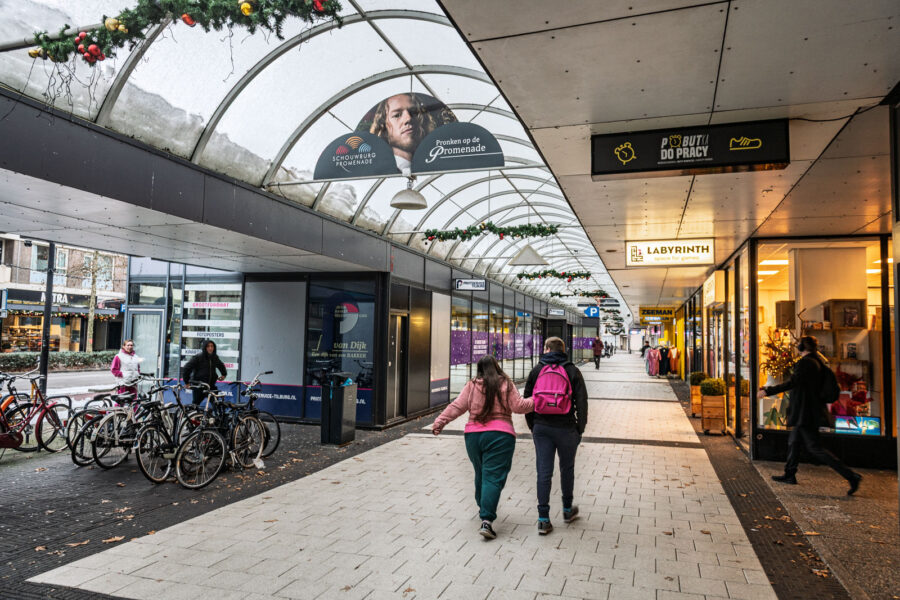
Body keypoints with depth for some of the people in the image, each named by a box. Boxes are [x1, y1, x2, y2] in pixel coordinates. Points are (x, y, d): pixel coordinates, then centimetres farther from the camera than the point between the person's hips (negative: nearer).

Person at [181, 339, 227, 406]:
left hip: (211, 386, 4)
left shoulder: (215, 357, 7)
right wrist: (187, 382, -6)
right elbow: (186, 369, -8)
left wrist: (224, 374, 18)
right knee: (195, 403, 5)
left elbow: (221, 365, 30)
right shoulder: (197, 357, -9)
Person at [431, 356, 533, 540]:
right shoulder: (506, 384, 0)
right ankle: (487, 519, -16)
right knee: (493, 477, -5)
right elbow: (518, 406, 0)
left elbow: (457, 406, 2)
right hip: (500, 435, -3)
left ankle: (484, 509, 37)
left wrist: (440, 421, 7)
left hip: (473, 435, 3)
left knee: (480, 474, 20)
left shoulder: (472, 385, 6)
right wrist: (536, 402, 13)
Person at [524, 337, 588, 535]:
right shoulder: (572, 371, 1)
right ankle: (568, 510, 33)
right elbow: (581, 402, -3)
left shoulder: (536, 371, 6)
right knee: (567, 468, 17)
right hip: (566, 428, -1)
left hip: (541, 428, 1)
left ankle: (543, 519, 2)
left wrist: (533, 427, 14)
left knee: (543, 472, 3)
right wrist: (580, 428, 4)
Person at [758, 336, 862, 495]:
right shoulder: (819, 363, 11)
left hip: (806, 413, -10)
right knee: (794, 441, 17)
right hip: (813, 411, 10)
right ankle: (789, 475, 26)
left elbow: (792, 383, -23)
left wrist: (768, 391, -20)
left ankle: (850, 475, -8)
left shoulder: (805, 362, -16)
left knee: (815, 448, -7)